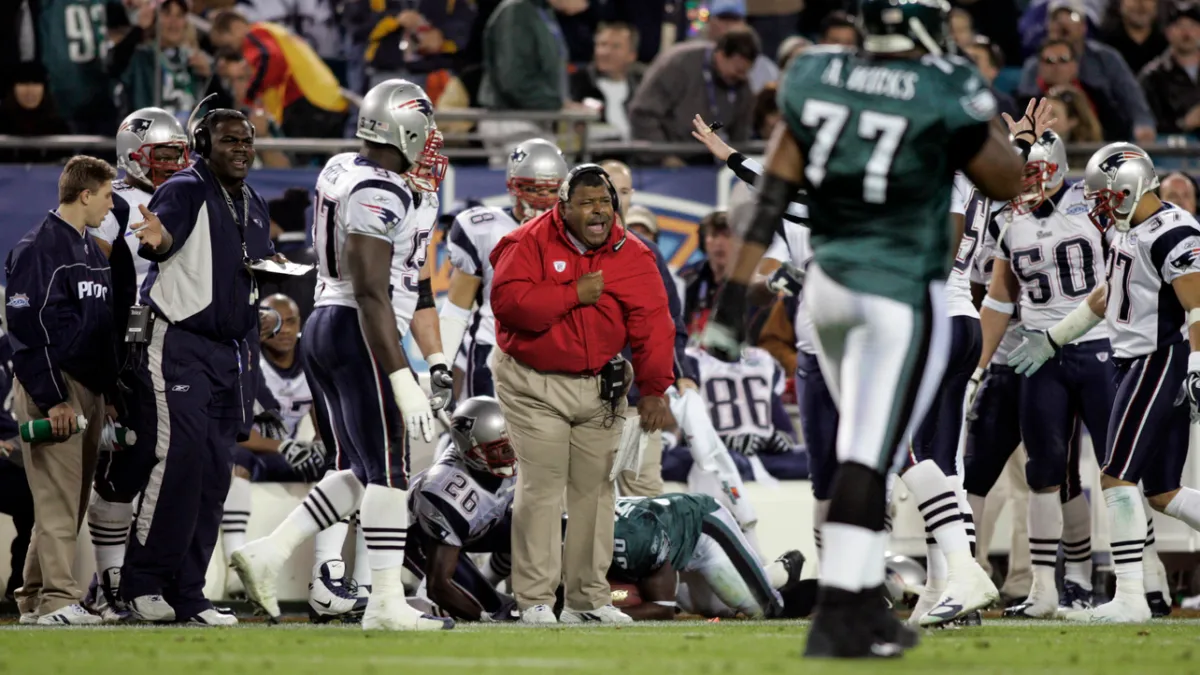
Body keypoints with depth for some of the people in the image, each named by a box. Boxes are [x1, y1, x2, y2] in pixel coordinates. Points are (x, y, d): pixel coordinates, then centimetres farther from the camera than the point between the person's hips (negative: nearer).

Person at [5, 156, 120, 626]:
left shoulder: (92, 251, 18)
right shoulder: (38, 249, -11)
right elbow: (28, 328, -16)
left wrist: (110, 393, 17)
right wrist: (52, 399, -19)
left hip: (89, 390, 9)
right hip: (51, 391, -9)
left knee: (73, 498, 9)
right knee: (57, 497, -11)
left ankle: (34, 599, 13)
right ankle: (57, 600, -12)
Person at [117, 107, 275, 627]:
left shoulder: (253, 206, 18)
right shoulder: (185, 191, -8)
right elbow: (164, 238, -30)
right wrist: (157, 238, -55)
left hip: (232, 353, 8)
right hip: (178, 345, -8)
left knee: (213, 475, 6)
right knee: (180, 460, -18)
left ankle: (187, 594, 9)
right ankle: (141, 584, -11)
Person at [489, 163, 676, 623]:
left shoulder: (632, 256, 0)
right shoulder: (531, 244, -9)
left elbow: (651, 325, -6)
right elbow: (508, 300, -23)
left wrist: (653, 390, -15)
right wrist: (574, 295, -21)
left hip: (599, 386, 4)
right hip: (533, 385, -4)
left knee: (594, 488, 7)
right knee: (541, 487, -9)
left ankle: (588, 598, 16)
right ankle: (535, 599, -4)